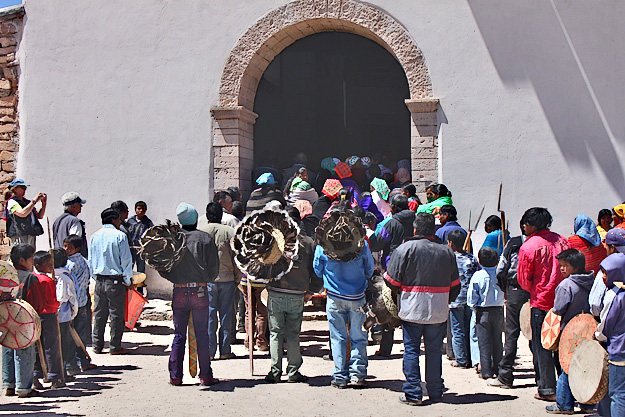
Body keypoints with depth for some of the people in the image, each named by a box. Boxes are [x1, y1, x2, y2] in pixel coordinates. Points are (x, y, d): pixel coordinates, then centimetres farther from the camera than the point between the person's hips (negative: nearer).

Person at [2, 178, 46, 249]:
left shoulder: (27, 202, 20)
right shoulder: (11, 202, -3)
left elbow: (40, 216, 23)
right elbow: (23, 213, -21)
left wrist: (44, 203, 8)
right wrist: (34, 201, -13)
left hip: (31, 236, 8)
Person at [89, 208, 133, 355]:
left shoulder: (95, 236, 7)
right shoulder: (120, 236, -10)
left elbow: (90, 260, 12)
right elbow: (126, 260, -9)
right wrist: (128, 280, 0)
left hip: (99, 281, 5)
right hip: (115, 280, -5)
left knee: (99, 314, 12)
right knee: (116, 314, 3)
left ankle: (97, 345, 16)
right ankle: (115, 347, 7)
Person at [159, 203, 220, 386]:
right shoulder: (205, 238, -4)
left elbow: (162, 269, 3)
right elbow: (214, 269, -4)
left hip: (179, 292, 1)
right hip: (200, 292, -1)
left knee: (178, 336, 9)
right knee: (202, 335, 5)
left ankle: (175, 376, 11)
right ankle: (205, 376, 7)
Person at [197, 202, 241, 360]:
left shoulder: (200, 232, -2)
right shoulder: (230, 232, -1)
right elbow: (236, 257, 0)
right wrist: (237, 279, 9)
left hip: (207, 279, 0)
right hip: (227, 278, 0)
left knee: (209, 315, 4)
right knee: (226, 315, 6)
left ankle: (209, 351, 5)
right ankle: (225, 351, 10)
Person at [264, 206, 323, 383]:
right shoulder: (309, 243, 1)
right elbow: (317, 271, 3)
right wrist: (311, 291, 14)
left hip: (275, 294, -1)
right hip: (297, 296, 1)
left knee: (275, 333, 7)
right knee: (293, 335, 10)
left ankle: (275, 372, 8)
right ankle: (293, 372, 11)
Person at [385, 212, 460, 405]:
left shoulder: (406, 248, -8)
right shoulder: (447, 252, 5)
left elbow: (392, 281, -8)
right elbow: (455, 286, 12)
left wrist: (399, 293, 13)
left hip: (412, 310, -3)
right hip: (439, 312, 3)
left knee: (411, 350, 4)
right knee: (434, 351, 11)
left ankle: (413, 393, 3)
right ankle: (435, 393, 17)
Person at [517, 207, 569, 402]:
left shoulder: (528, 247, -11)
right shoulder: (561, 240, 3)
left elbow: (524, 280, -4)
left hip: (541, 301, -5)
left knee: (541, 347, 5)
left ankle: (547, 389, 6)